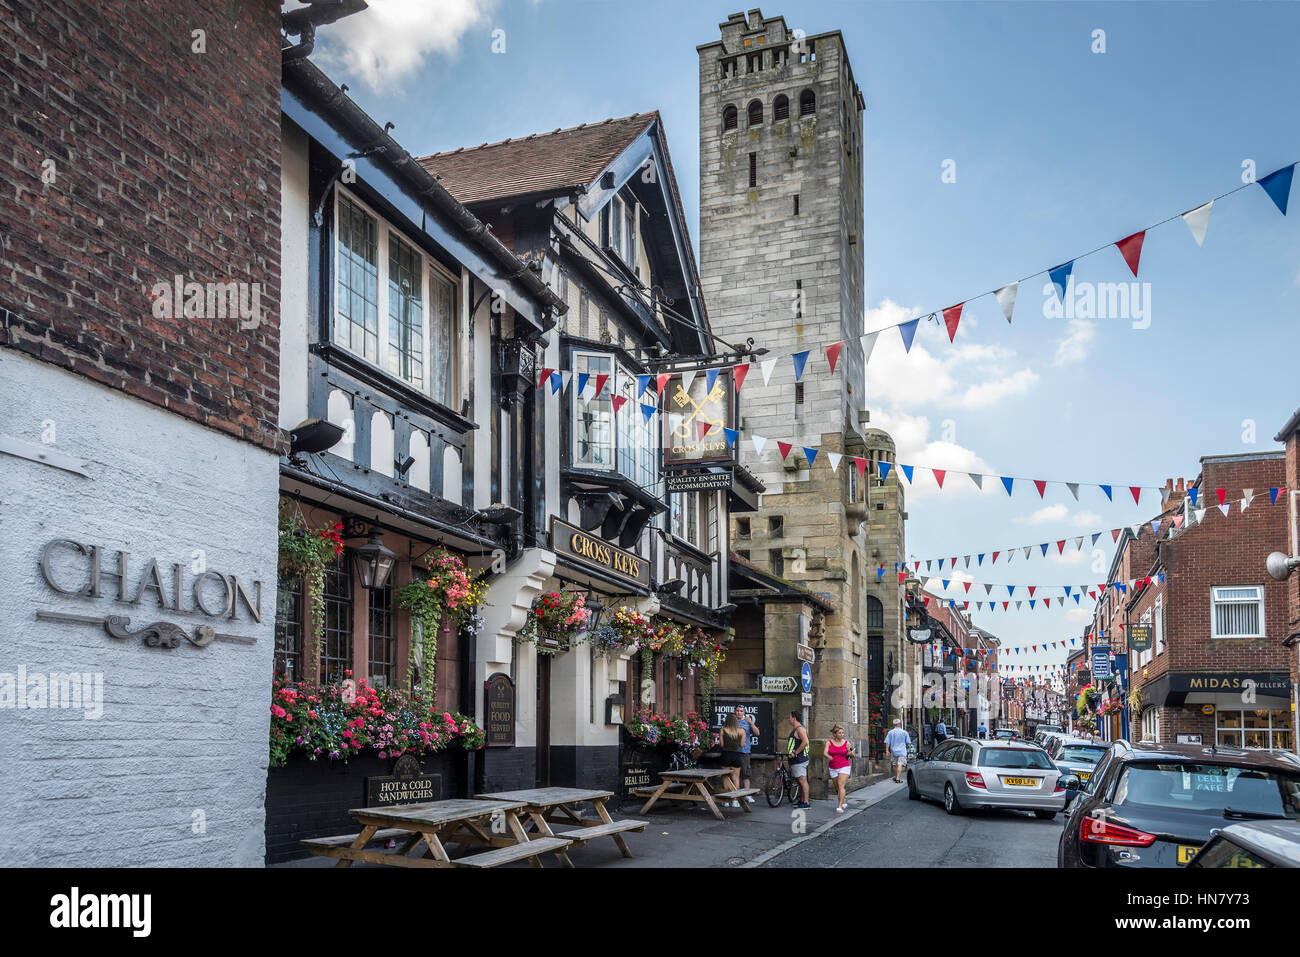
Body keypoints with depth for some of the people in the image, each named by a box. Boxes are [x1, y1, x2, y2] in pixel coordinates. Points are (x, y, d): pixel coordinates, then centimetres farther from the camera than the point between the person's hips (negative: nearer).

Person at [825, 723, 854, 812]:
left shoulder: (846, 743, -2)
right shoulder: (829, 743, -1)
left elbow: (852, 756, 5)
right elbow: (825, 753, -12)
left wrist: (850, 753, -18)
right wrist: (829, 757, -34)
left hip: (844, 767, -3)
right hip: (833, 768, 3)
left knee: (841, 785, -17)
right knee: (837, 788, 13)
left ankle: (840, 807, -18)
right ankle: (844, 798, 42)